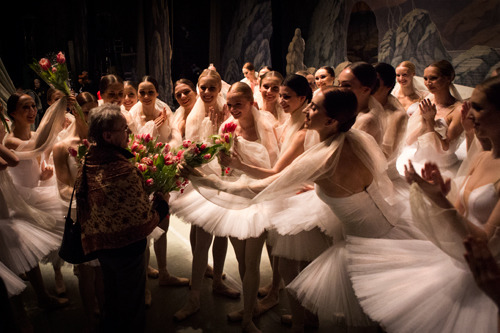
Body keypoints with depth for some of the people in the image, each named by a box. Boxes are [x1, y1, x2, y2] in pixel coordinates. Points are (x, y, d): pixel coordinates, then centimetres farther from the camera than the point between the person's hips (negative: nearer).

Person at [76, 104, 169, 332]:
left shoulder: (87, 164, -6)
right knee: (131, 307, 16)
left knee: (111, 299, 29)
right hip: (126, 246, -7)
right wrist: (161, 202, -10)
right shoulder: (124, 171, -32)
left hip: (100, 245, 8)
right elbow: (144, 223, -26)